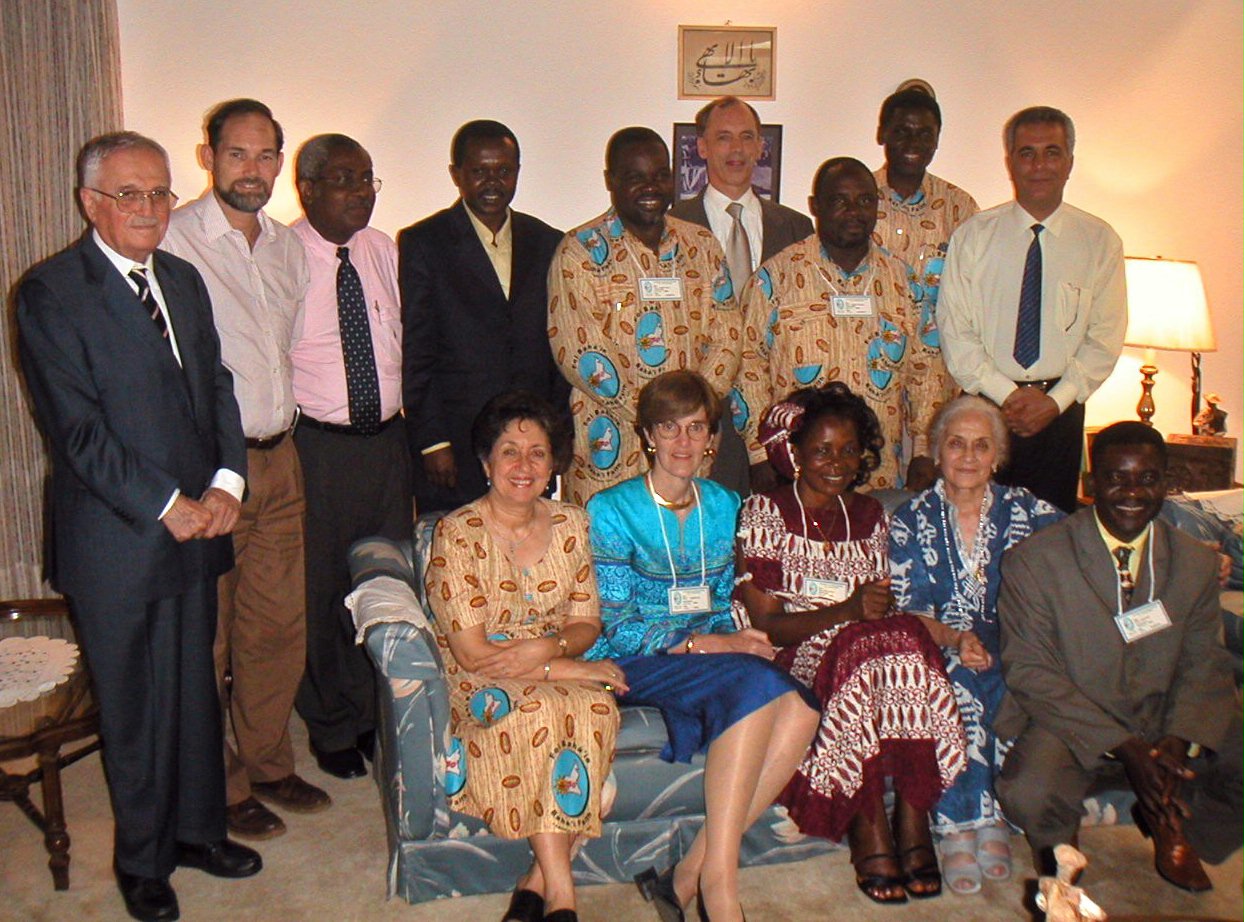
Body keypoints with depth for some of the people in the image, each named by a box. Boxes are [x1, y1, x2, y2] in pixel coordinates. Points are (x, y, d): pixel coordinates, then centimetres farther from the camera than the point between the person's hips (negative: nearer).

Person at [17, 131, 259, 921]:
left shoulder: (183, 280, 11)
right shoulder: (50, 293, -10)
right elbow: (77, 427, -15)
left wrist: (225, 483, -3)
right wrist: (167, 506, -16)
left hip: (196, 526, 6)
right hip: (116, 538, -6)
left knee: (196, 691, 17)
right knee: (135, 707, 9)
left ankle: (199, 829, 35)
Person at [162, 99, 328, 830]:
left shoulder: (289, 246, 11)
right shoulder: (174, 242, -11)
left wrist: (286, 415, 14)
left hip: (280, 459, 7)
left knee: (281, 623, 14)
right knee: (204, 635, 5)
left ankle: (269, 762, 32)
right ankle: (219, 786, 22)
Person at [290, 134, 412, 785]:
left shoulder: (385, 253, 8)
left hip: (388, 440, 5)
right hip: (315, 445, -4)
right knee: (320, 589, 7)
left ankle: (383, 715, 31)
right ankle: (334, 725, 27)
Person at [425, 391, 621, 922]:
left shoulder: (570, 524, 4)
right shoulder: (457, 534, -11)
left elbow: (586, 623, 6)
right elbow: (472, 652, -14)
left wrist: (547, 647, -17)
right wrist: (567, 668, -18)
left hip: (559, 667, 4)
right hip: (483, 683, -3)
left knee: (596, 708, -29)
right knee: (536, 709, -35)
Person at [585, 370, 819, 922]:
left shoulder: (723, 506, 13)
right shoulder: (612, 511, -4)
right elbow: (616, 628, -8)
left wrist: (735, 638, -6)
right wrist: (704, 644, -18)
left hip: (711, 654, 5)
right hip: (633, 666, -5)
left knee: (800, 709, -25)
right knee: (758, 683, -32)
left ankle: (690, 875, -21)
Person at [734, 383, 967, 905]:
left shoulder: (869, 516, 15)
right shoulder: (764, 512, -2)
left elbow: (884, 609, 16)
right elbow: (764, 624, -8)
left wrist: (882, 611, -9)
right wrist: (847, 612, -21)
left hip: (871, 648, 4)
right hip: (793, 660, -4)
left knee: (903, 639, -29)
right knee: (865, 648, -34)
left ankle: (914, 822, -25)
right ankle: (869, 834, -25)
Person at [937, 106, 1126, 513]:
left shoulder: (1101, 241, 4)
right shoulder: (972, 235, 0)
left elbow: (1105, 336, 2)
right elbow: (954, 330, -4)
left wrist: (1056, 400, -10)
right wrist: (1008, 395, -11)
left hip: (1061, 410, 1)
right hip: (984, 404, -1)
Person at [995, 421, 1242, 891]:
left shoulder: (1197, 563, 5)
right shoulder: (1032, 560, -11)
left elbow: (1204, 666, 5)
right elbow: (1029, 671, -13)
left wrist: (1178, 742, -16)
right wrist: (1123, 748, -21)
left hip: (1164, 723, 5)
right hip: (1069, 722, -4)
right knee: (1030, 794, -33)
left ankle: (1171, 826, 16)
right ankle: (1058, 848, 7)